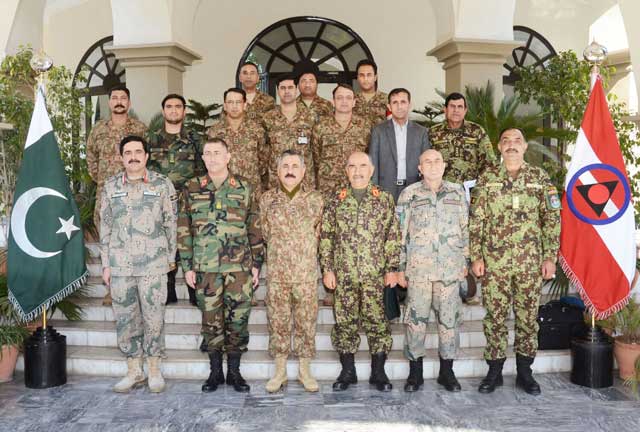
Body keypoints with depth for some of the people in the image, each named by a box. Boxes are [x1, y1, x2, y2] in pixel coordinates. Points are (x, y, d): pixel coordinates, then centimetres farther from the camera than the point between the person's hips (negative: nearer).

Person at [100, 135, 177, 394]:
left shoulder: (162, 185, 0)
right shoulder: (110, 187, 7)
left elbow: (171, 223, 5)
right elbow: (105, 227, 10)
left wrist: (171, 257, 5)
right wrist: (106, 265, 8)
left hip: (153, 264, -2)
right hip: (120, 265, 3)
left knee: (154, 318, 2)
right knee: (125, 319, 8)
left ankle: (154, 370, 18)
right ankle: (134, 371, 22)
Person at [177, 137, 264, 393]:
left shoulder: (245, 188, 5)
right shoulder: (191, 189, 5)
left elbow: (255, 229, 6)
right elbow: (183, 231, 6)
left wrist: (256, 264, 3)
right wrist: (187, 266, 1)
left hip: (240, 267, 0)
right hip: (205, 267, 1)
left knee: (238, 318, 4)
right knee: (211, 320, 7)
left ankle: (234, 371, 19)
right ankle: (215, 371, 22)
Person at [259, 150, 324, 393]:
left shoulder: (315, 199, 0)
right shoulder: (267, 199, 3)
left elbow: (319, 233, 10)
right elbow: (265, 233, 13)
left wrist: (304, 252, 9)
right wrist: (280, 249, 9)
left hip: (307, 272, -1)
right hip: (276, 272, 1)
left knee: (306, 321, 6)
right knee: (278, 320, 7)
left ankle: (305, 370, 20)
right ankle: (280, 371, 21)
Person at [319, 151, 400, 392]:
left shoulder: (385, 199, 5)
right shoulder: (336, 201, 7)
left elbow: (393, 236, 4)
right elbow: (326, 236, 7)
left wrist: (392, 268, -2)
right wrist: (327, 269, 1)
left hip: (375, 274, -1)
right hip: (343, 274, 1)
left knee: (377, 321, 2)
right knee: (344, 322, 6)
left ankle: (379, 372, 16)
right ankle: (347, 372, 20)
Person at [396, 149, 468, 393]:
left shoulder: (457, 192, 10)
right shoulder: (409, 194, 4)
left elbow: (465, 229, 14)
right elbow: (400, 232, 4)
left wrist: (465, 261, 11)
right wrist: (400, 268, 1)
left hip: (450, 269, 2)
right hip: (418, 269, -1)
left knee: (449, 318, 5)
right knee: (416, 319, 2)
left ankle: (446, 371, 19)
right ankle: (415, 372, 15)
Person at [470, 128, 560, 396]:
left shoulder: (539, 177, 5)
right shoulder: (487, 178, 4)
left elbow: (552, 219, 4)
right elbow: (476, 221, 2)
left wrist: (550, 257, -2)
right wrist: (476, 257, -3)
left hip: (530, 261, 1)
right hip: (494, 260, 0)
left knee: (528, 317, 7)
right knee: (495, 316, 5)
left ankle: (524, 373, 21)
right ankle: (494, 372, 18)